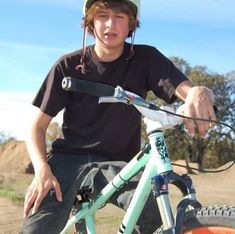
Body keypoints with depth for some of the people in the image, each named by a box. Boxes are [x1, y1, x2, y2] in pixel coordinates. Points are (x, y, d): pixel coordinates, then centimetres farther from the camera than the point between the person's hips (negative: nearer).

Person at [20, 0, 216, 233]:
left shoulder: (145, 59, -2)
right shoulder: (69, 65, -2)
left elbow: (185, 88, -15)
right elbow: (38, 127, 0)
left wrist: (199, 93, -41)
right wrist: (42, 170, -19)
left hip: (117, 164, 1)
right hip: (68, 160, 0)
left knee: (153, 214, -29)